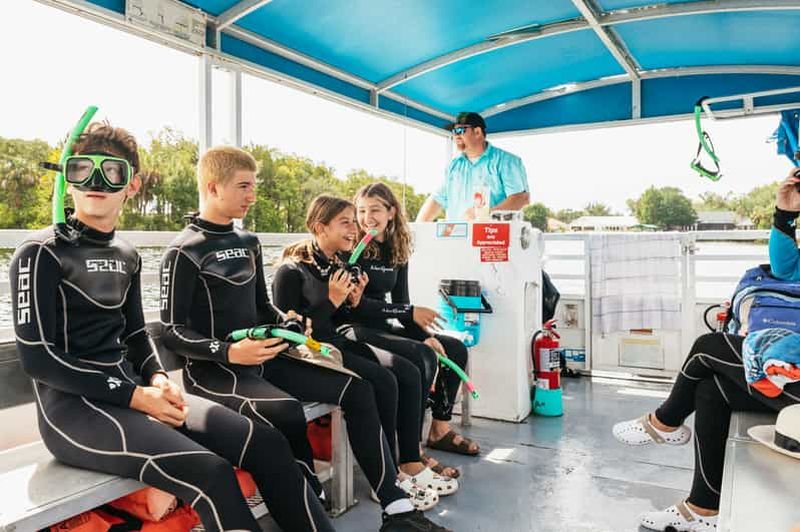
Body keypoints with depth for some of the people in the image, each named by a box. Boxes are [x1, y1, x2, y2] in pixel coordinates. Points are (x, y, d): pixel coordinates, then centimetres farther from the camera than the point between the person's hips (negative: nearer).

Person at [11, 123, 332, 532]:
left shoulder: (126, 256, 14)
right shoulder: (41, 252, -6)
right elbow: (37, 357, -12)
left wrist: (156, 379, -2)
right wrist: (136, 395, -16)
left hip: (131, 391, 7)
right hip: (70, 406, -6)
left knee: (267, 445, -9)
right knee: (210, 473, -28)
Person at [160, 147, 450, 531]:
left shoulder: (248, 243, 14)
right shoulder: (184, 252, -8)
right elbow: (172, 332, -12)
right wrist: (229, 352, -27)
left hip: (262, 358, 7)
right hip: (212, 369, -7)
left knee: (354, 388, -8)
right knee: (286, 412, -36)